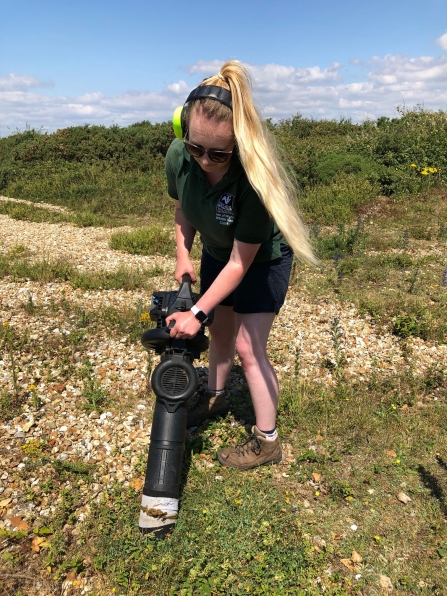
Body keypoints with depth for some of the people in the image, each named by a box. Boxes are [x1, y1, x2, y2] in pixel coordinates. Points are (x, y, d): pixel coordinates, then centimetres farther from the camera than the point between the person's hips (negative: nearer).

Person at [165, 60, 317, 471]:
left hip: (263, 260, -5)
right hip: (216, 253, 6)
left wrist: (197, 313, -29)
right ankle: (215, 398, 45)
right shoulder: (178, 156, -23)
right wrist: (183, 255, -8)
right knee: (220, 330, 19)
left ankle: (267, 441, 13)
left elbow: (240, 263, -31)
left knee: (249, 347, -6)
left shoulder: (254, 177, -38)